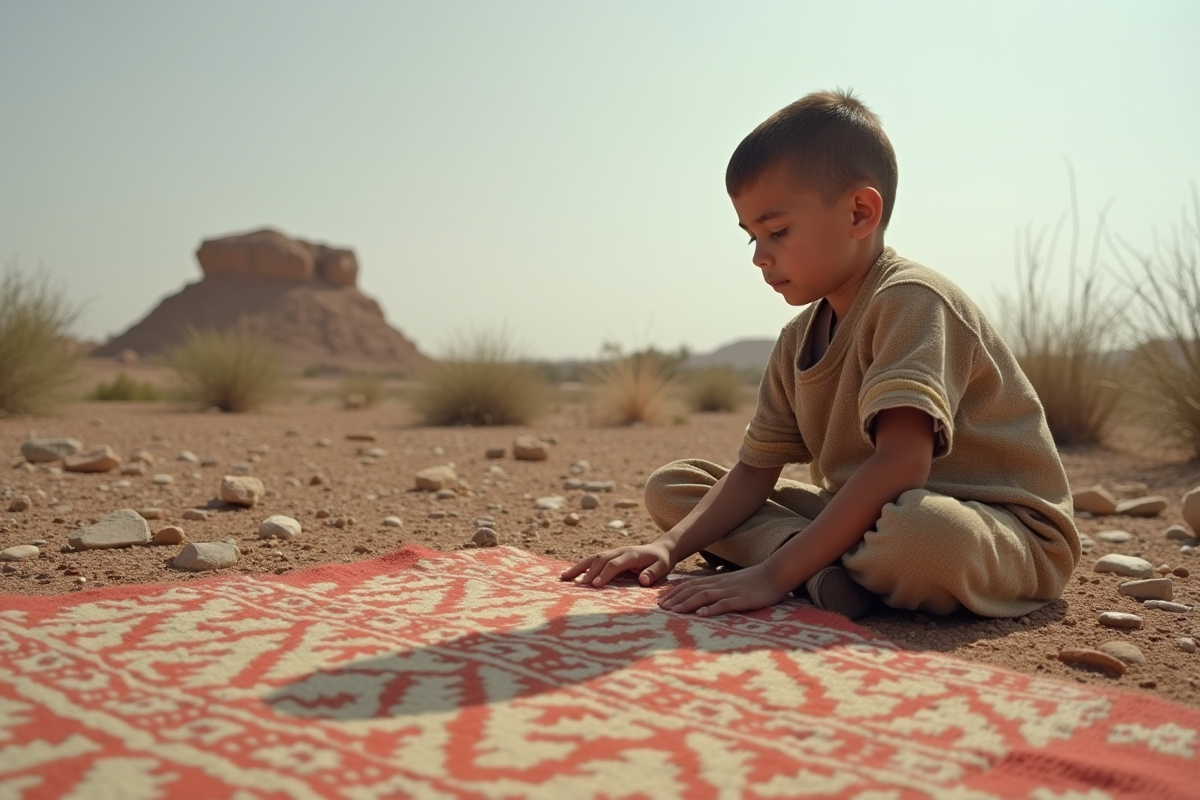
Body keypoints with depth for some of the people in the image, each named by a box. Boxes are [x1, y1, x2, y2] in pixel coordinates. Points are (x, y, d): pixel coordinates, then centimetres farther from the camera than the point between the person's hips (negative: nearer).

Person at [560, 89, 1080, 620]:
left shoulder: (912, 300, -21)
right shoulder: (798, 341, 6)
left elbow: (902, 462, -33)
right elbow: (755, 471, 4)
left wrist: (774, 573, -35)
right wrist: (671, 546, -13)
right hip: (871, 515, 8)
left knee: (923, 532, -47)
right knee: (670, 487, 2)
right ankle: (827, 568, -18)